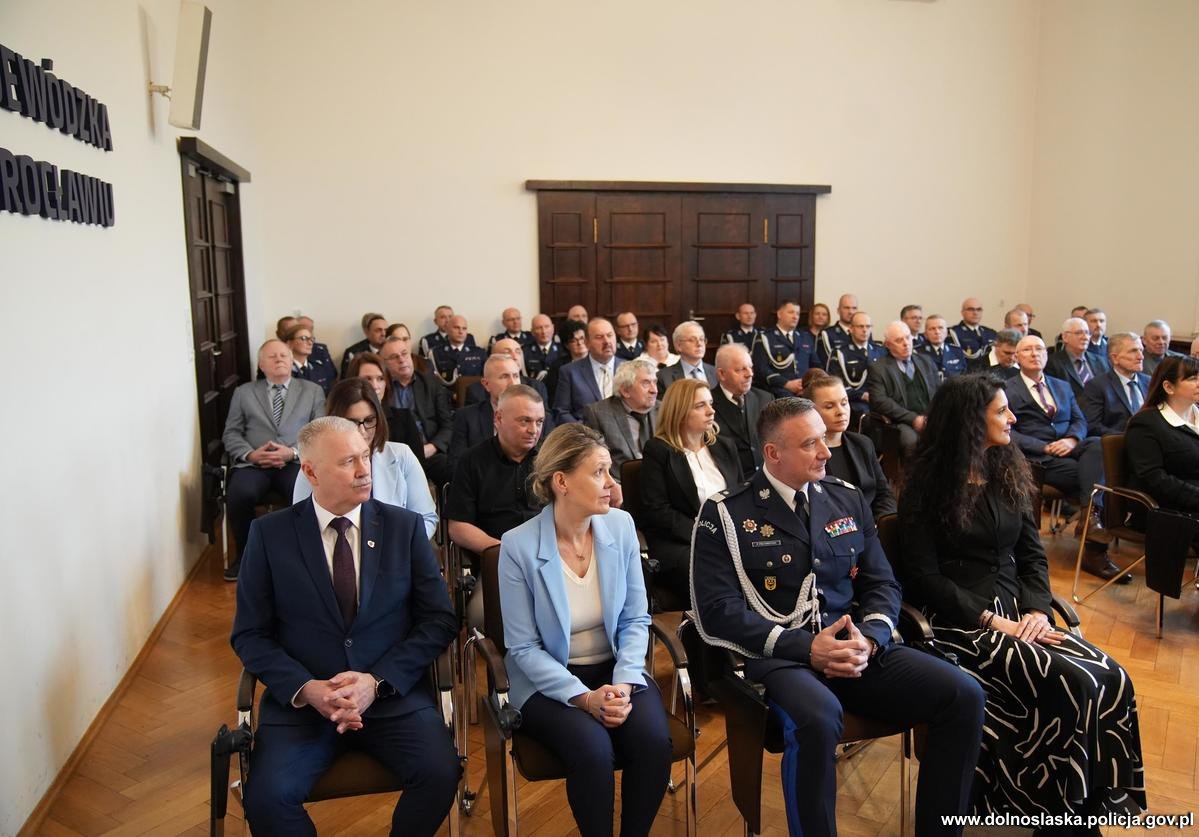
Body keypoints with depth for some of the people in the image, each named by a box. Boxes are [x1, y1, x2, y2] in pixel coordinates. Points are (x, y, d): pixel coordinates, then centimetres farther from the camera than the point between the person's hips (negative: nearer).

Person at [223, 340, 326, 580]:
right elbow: (230, 434, 13)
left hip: (296, 463, -1)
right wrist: (250, 454, -8)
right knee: (240, 495, -31)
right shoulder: (243, 393, 19)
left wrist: (293, 452, -10)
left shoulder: (312, 391, 16)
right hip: (253, 464, 1)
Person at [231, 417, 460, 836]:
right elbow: (249, 634, 2)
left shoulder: (405, 526, 2)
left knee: (441, 773, -23)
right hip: (301, 698, 0)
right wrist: (306, 688, -14)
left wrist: (377, 682, -12)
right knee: (267, 797, -24)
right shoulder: (270, 533, 1)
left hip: (393, 693, 1)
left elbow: (439, 620, 0)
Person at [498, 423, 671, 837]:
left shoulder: (620, 526, -4)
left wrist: (623, 683, -16)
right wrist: (584, 697, -21)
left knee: (653, 741, -23)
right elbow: (523, 647, -12)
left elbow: (636, 619, 0)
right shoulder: (519, 545, -16)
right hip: (549, 679, -3)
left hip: (616, 669, 3)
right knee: (592, 749, -29)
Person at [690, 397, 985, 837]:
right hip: (776, 656, -5)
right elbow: (717, 612, -10)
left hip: (856, 648, 5)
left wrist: (868, 640, -10)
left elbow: (882, 585, 12)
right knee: (818, 718, -37)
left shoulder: (848, 499, 12)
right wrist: (806, 647, -18)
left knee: (964, 695, -14)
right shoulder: (726, 514, -4)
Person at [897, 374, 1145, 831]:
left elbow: (1032, 554, 12)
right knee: (1074, 686, -24)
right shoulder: (927, 486, -5)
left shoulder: (1009, 473, 13)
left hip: (1016, 610, 6)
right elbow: (924, 576, -9)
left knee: (1112, 680, -17)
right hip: (960, 621, -6)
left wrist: (1037, 610, -6)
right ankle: (1062, 813, -5)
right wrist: (991, 620, -16)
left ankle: (1097, 804, -2)